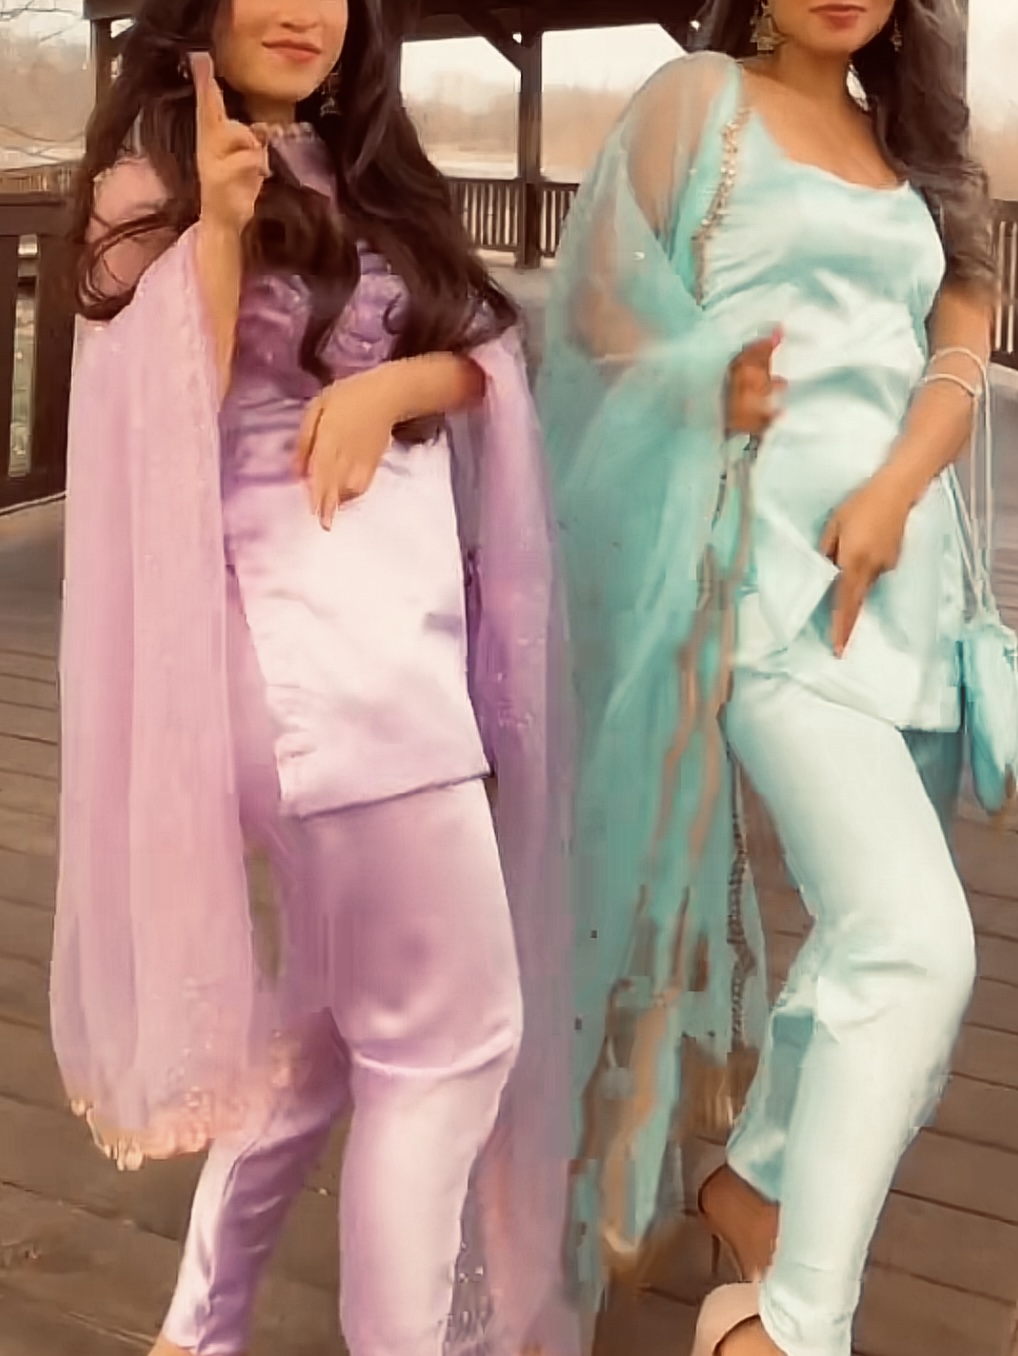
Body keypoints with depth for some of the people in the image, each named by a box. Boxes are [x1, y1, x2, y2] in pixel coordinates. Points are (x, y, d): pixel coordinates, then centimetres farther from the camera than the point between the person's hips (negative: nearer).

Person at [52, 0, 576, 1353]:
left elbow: (482, 357, 7)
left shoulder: (372, 178, 18)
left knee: (332, 1014, 17)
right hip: (318, 649, -8)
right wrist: (216, 223, -20)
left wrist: (390, 387, -12)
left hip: (411, 631, 8)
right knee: (453, 1033, -3)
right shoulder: (159, 177, -1)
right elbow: (164, 425, -12)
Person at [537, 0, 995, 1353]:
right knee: (914, 938, -17)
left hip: (905, 567, 7)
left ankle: (757, 1180, 36)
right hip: (768, 558, -7)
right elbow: (600, 304, 1)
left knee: (869, 922, 14)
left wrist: (892, 493, -11)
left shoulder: (914, 143, 20)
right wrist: (713, 384, -17)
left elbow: (960, 355, 8)